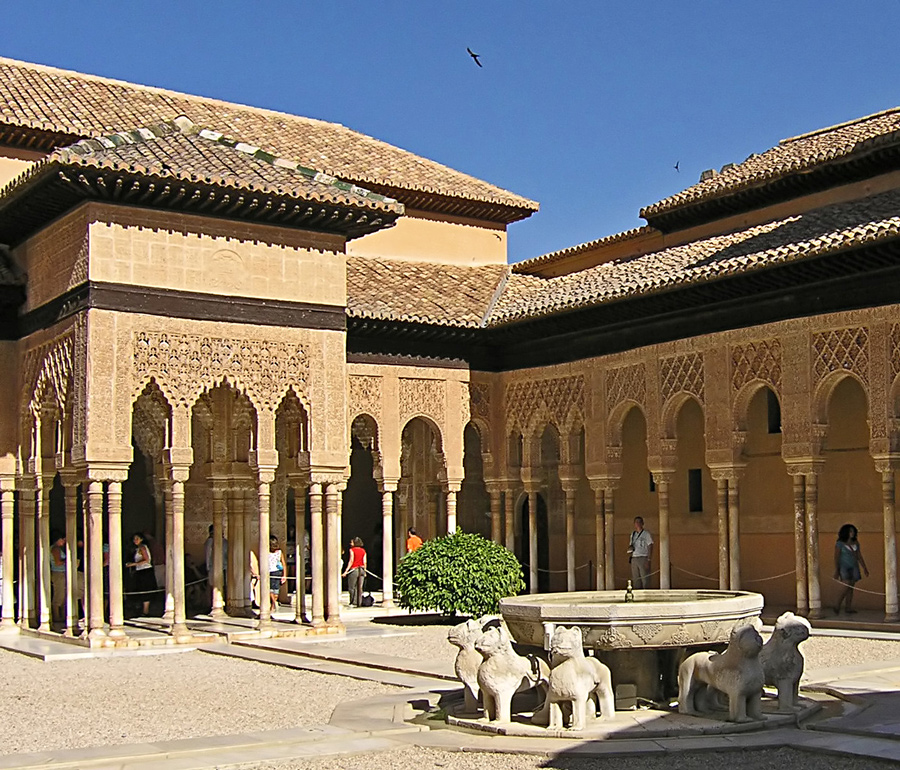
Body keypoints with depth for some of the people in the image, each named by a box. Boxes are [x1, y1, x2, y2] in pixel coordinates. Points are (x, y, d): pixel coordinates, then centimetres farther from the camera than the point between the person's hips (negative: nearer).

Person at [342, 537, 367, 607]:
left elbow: (351, 561, -10)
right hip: (361, 570, 5)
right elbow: (364, 562, 7)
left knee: (351, 587, -1)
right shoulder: (363, 550, 10)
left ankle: (354, 603, -8)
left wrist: (346, 571, -10)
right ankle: (359, 603, 6)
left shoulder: (352, 550, -4)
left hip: (354, 569, -5)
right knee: (360, 587, 7)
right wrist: (364, 571, 17)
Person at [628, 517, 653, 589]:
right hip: (634, 558, 6)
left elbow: (650, 547, -5)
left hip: (643, 558, -6)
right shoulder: (633, 534, 17)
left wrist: (648, 560, -14)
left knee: (645, 579, -9)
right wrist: (630, 548, 0)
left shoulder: (646, 534, -1)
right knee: (635, 580, 5)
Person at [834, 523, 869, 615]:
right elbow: (836, 557, -9)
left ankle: (848, 608, 6)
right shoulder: (840, 544, -7)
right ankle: (837, 606, -3)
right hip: (844, 567, -5)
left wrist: (865, 568, 8)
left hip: (854, 568, 5)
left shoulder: (855, 543, 8)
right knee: (847, 588, -15)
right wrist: (836, 571, -15)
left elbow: (859, 557, 13)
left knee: (851, 589, 2)